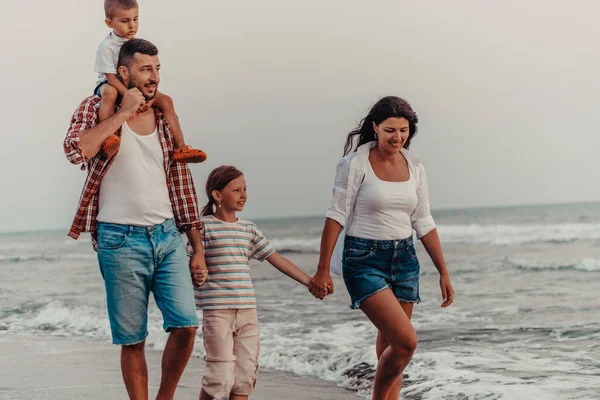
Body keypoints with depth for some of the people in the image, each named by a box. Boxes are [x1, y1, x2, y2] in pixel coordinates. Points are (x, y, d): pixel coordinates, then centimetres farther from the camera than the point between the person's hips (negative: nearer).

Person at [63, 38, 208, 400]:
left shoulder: (165, 119, 12)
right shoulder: (97, 109, 1)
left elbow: (183, 186, 14)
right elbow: (76, 150, -21)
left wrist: (198, 250, 12)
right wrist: (123, 112, -14)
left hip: (168, 236, 4)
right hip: (120, 240, -3)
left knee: (186, 325, -8)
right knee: (132, 339, 0)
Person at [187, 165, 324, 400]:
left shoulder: (248, 230, 14)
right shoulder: (204, 226, -3)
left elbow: (277, 259, 16)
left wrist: (310, 282, 12)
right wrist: (195, 277, -28)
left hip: (247, 311, 6)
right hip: (217, 311, -6)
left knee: (244, 376, 4)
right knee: (220, 377, -9)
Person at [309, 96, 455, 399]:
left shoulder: (414, 167, 7)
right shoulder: (356, 163, -8)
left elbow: (423, 224, 11)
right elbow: (337, 216, -8)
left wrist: (443, 272, 9)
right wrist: (323, 270, -11)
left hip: (404, 259, 5)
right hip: (364, 260, -5)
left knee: (389, 346, 8)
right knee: (406, 341, -18)